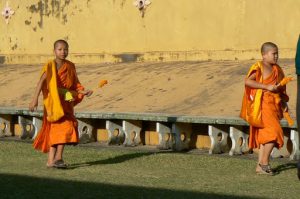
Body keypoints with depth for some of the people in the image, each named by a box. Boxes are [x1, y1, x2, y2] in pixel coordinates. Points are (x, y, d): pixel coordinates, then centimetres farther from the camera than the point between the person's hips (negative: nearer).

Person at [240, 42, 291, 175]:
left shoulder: (276, 69, 15)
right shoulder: (259, 67, -10)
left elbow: (280, 88, 23)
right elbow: (248, 81, -23)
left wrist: (284, 103, 13)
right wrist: (266, 87, -24)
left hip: (274, 105, 8)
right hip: (263, 105, -8)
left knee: (265, 136, 9)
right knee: (274, 132, -15)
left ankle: (260, 166, 12)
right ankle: (264, 162, -6)